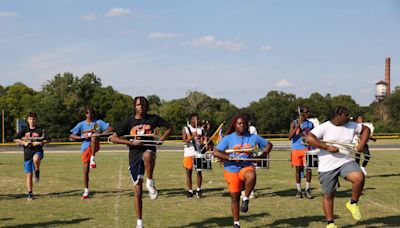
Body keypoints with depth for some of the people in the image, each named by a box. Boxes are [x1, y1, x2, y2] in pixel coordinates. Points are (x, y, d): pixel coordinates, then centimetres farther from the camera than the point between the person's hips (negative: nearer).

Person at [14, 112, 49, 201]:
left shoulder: (40, 130, 3)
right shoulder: (24, 130, 7)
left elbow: (47, 140, 3)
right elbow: (15, 139, 7)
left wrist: (39, 143, -12)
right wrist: (24, 142, -8)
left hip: (38, 151, -2)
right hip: (27, 153, 2)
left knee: (35, 159, -40)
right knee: (29, 174, 3)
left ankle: (37, 172, -11)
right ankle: (30, 193, 14)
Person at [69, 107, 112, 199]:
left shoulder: (98, 122, 5)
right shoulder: (81, 124, 6)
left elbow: (110, 129, -1)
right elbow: (71, 136, 4)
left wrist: (100, 134, -16)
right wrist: (82, 137, -11)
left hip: (95, 146, -2)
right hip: (85, 147, 2)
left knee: (93, 137, -34)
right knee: (86, 169, -1)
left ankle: (93, 158, -26)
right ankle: (86, 190, 12)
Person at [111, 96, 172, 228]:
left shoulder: (153, 118, 4)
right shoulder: (128, 122, 3)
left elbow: (169, 127, 15)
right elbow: (114, 138, 1)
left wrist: (161, 139, -2)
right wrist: (131, 142, -10)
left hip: (149, 150, -1)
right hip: (134, 156, 2)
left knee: (147, 155, -42)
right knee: (138, 191, 3)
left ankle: (150, 183, -21)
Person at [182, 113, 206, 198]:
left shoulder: (200, 130, 8)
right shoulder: (185, 129, 2)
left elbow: (203, 142, 9)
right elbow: (185, 141, -7)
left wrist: (203, 142, -14)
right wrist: (192, 137, -22)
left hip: (198, 153, 1)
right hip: (188, 153, -1)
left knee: (199, 171, -1)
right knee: (188, 172, 2)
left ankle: (198, 190, 10)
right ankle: (190, 190, 9)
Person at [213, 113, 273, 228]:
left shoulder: (253, 137, 3)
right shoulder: (228, 138, -3)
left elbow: (268, 144, 15)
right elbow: (216, 152, -10)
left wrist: (263, 154, -2)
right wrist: (230, 158, -18)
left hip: (246, 167, 0)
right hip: (231, 170, 0)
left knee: (251, 175, -38)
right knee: (235, 198, 3)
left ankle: (246, 199, -18)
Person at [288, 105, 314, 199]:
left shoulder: (310, 124, 7)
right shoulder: (294, 123, -1)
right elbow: (290, 136, -12)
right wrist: (298, 126, -20)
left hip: (307, 149, 1)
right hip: (296, 149, -1)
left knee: (308, 168, -10)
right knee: (298, 169, 6)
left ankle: (307, 190, 0)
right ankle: (299, 190, 14)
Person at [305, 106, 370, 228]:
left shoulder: (351, 125, 4)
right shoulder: (324, 127, -11)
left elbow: (366, 129, 19)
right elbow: (309, 138, -24)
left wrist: (362, 144, 3)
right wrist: (328, 147, -24)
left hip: (346, 161, 3)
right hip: (327, 167, -3)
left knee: (359, 177, -27)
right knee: (328, 195, 5)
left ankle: (353, 203, -2)